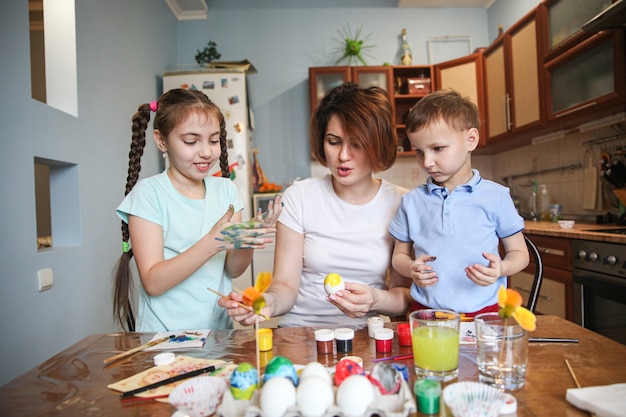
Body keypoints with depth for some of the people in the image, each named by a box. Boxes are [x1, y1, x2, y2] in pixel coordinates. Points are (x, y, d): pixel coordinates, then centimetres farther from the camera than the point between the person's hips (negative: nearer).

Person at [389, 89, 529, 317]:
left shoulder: (496, 197, 2)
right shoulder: (412, 201, 6)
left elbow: (519, 253, 9)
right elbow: (400, 254, 14)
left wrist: (501, 268, -11)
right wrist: (411, 268, -7)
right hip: (426, 312, 1)